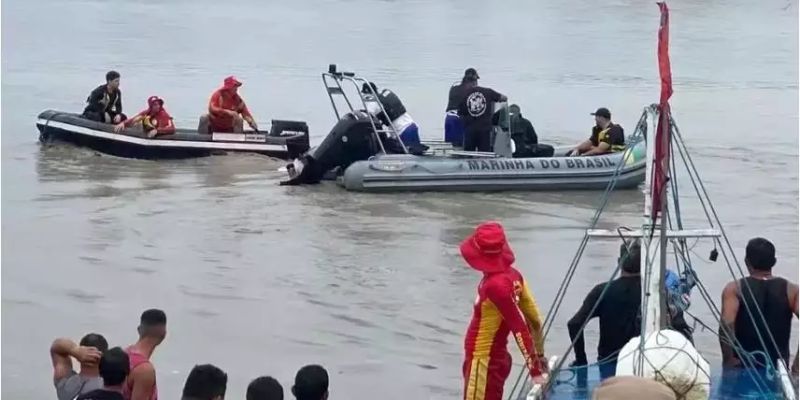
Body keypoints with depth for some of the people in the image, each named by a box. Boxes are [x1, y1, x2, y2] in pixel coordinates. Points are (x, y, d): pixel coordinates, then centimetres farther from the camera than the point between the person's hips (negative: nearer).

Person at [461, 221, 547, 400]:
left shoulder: (496, 285, -25)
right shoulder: (511, 275, 1)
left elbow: (519, 328, -25)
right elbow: (534, 319, 7)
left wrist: (534, 370, -22)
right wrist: (540, 357, 15)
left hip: (483, 363, -9)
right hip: (496, 359, 9)